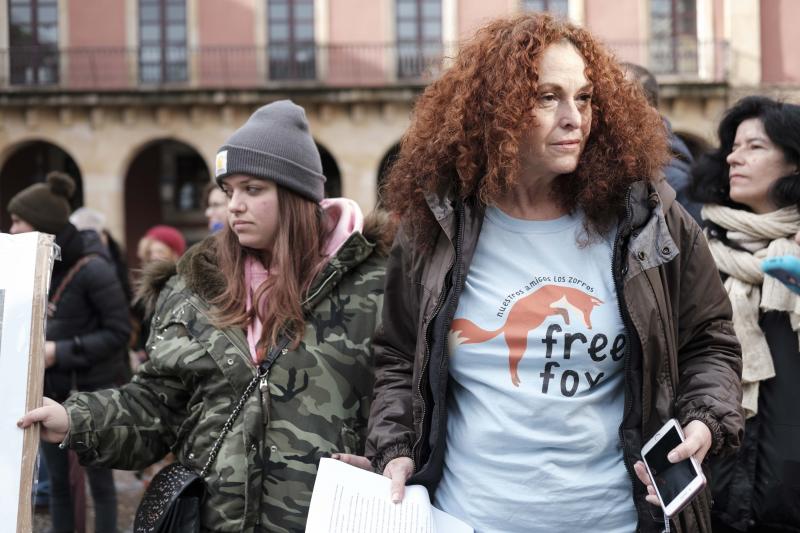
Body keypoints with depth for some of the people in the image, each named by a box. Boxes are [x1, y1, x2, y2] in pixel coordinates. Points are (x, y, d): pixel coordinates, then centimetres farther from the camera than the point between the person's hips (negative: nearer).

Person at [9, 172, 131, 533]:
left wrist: (62, 352, -21)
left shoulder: (92, 269, -17)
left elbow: (119, 331, -17)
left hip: (91, 392, -7)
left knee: (99, 480, 5)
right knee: (57, 482, 13)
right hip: (50, 392, 7)